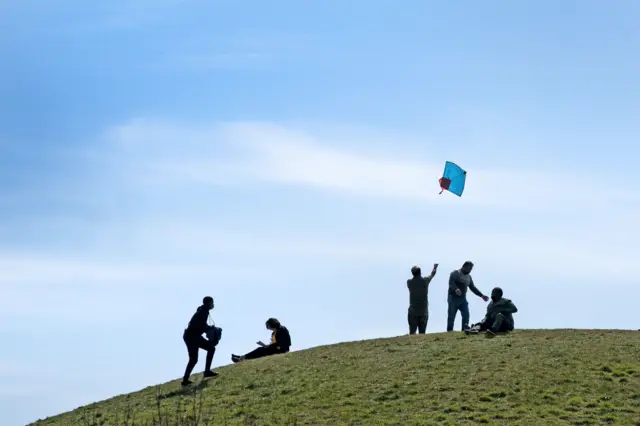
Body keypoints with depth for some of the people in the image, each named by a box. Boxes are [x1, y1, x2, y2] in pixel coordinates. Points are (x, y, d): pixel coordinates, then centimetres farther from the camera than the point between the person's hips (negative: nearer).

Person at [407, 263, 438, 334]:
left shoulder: (409, 282, -4)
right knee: (422, 332, 3)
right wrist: (435, 267, 38)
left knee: (412, 331, -1)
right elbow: (432, 274, 16)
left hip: (413, 311, 0)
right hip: (424, 310, 0)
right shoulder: (425, 280, -4)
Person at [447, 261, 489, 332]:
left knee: (466, 314, -10)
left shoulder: (468, 277, 17)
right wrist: (456, 289, -43)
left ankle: (465, 329, -10)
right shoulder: (455, 273, -6)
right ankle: (449, 331, 1)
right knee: (451, 316, -4)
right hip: (453, 298, -6)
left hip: (463, 299, 6)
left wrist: (482, 295, 15)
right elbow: (451, 283, -22)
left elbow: (473, 288, 23)